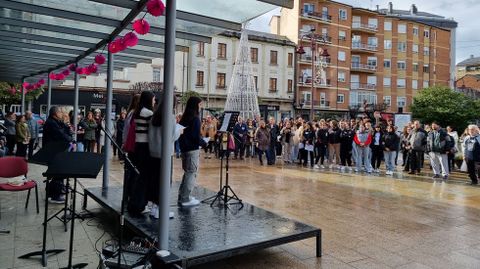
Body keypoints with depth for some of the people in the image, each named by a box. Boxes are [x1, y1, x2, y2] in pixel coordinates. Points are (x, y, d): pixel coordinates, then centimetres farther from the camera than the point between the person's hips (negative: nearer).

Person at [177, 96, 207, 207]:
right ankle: (186, 199, 4)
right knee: (192, 173, 0)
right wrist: (204, 143, -1)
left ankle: (182, 196, 24)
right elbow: (196, 137, -18)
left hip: (184, 148, 8)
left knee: (187, 172, 18)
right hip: (193, 149, -8)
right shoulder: (195, 119, -14)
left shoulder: (184, 118, 10)